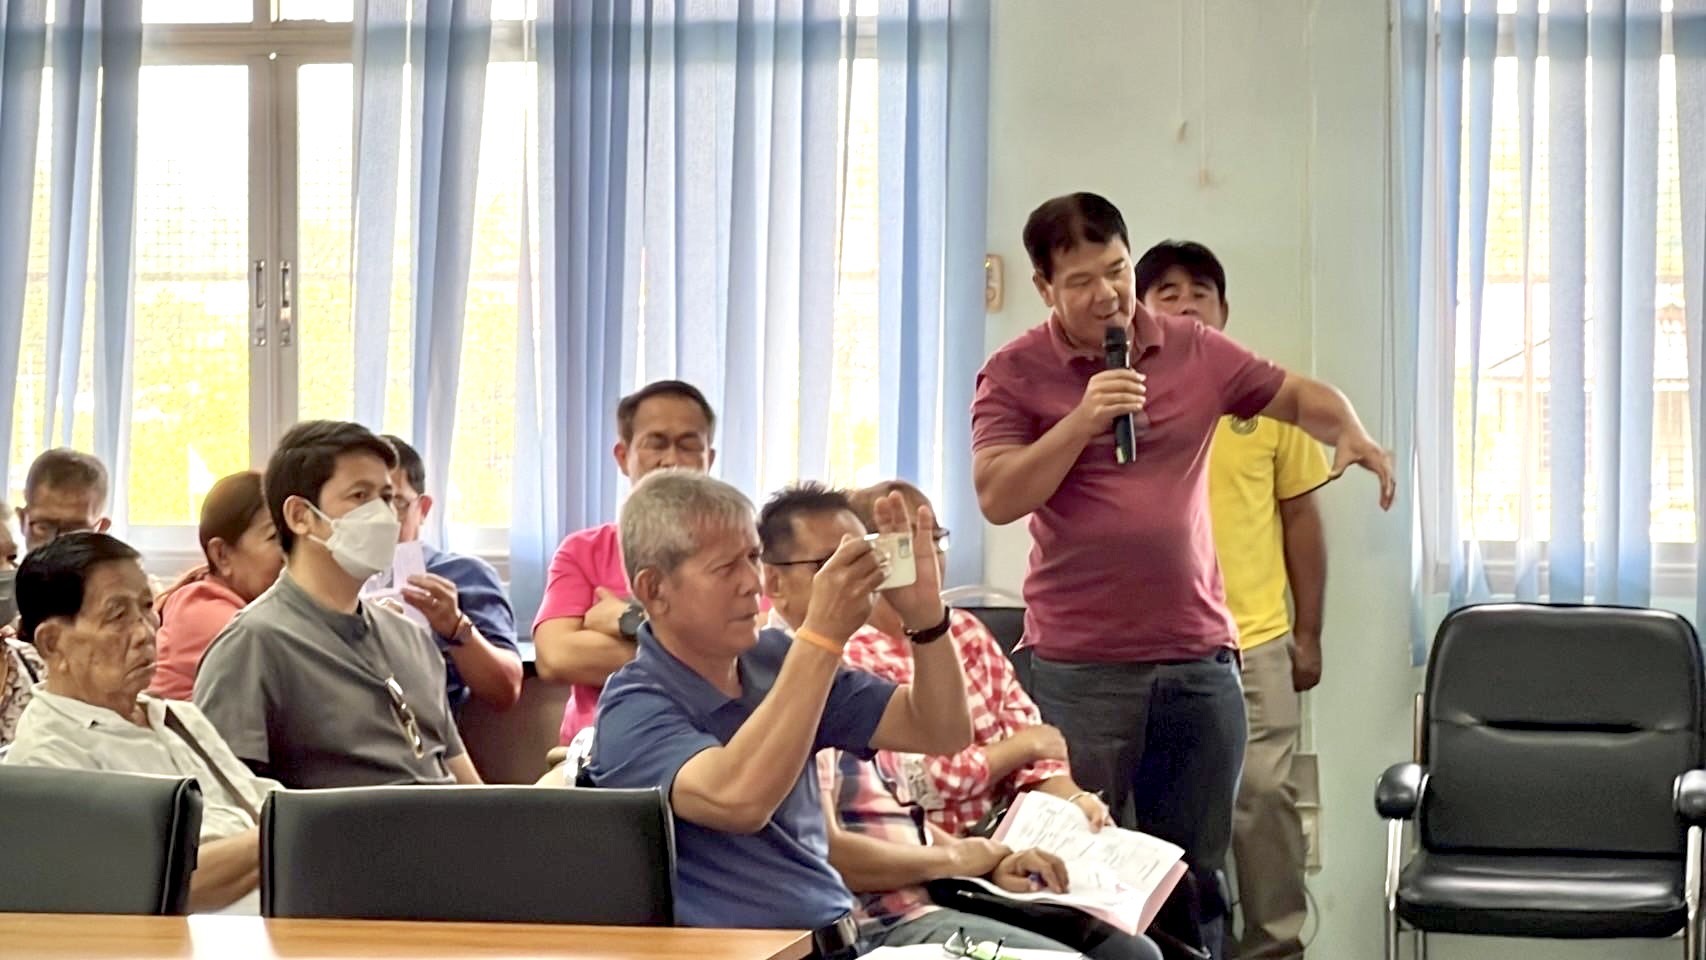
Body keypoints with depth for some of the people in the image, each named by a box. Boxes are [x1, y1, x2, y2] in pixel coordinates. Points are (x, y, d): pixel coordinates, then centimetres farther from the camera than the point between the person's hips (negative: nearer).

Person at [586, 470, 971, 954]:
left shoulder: (772, 661, 9)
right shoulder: (633, 713, -10)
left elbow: (941, 731, 8)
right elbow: (738, 800, -30)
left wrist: (926, 615, -10)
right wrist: (824, 635, -29)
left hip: (844, 939, 7)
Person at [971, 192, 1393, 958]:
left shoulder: (1194, 350, 6)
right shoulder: (1015, 374, -3)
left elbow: (1297, 395, 17)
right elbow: (998, 499, -12)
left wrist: (1351, 433, -3)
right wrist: (1083, 419, -21)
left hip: (1201, 660, 3)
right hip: (1082, 670, -3)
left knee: (1196, 877, 9)